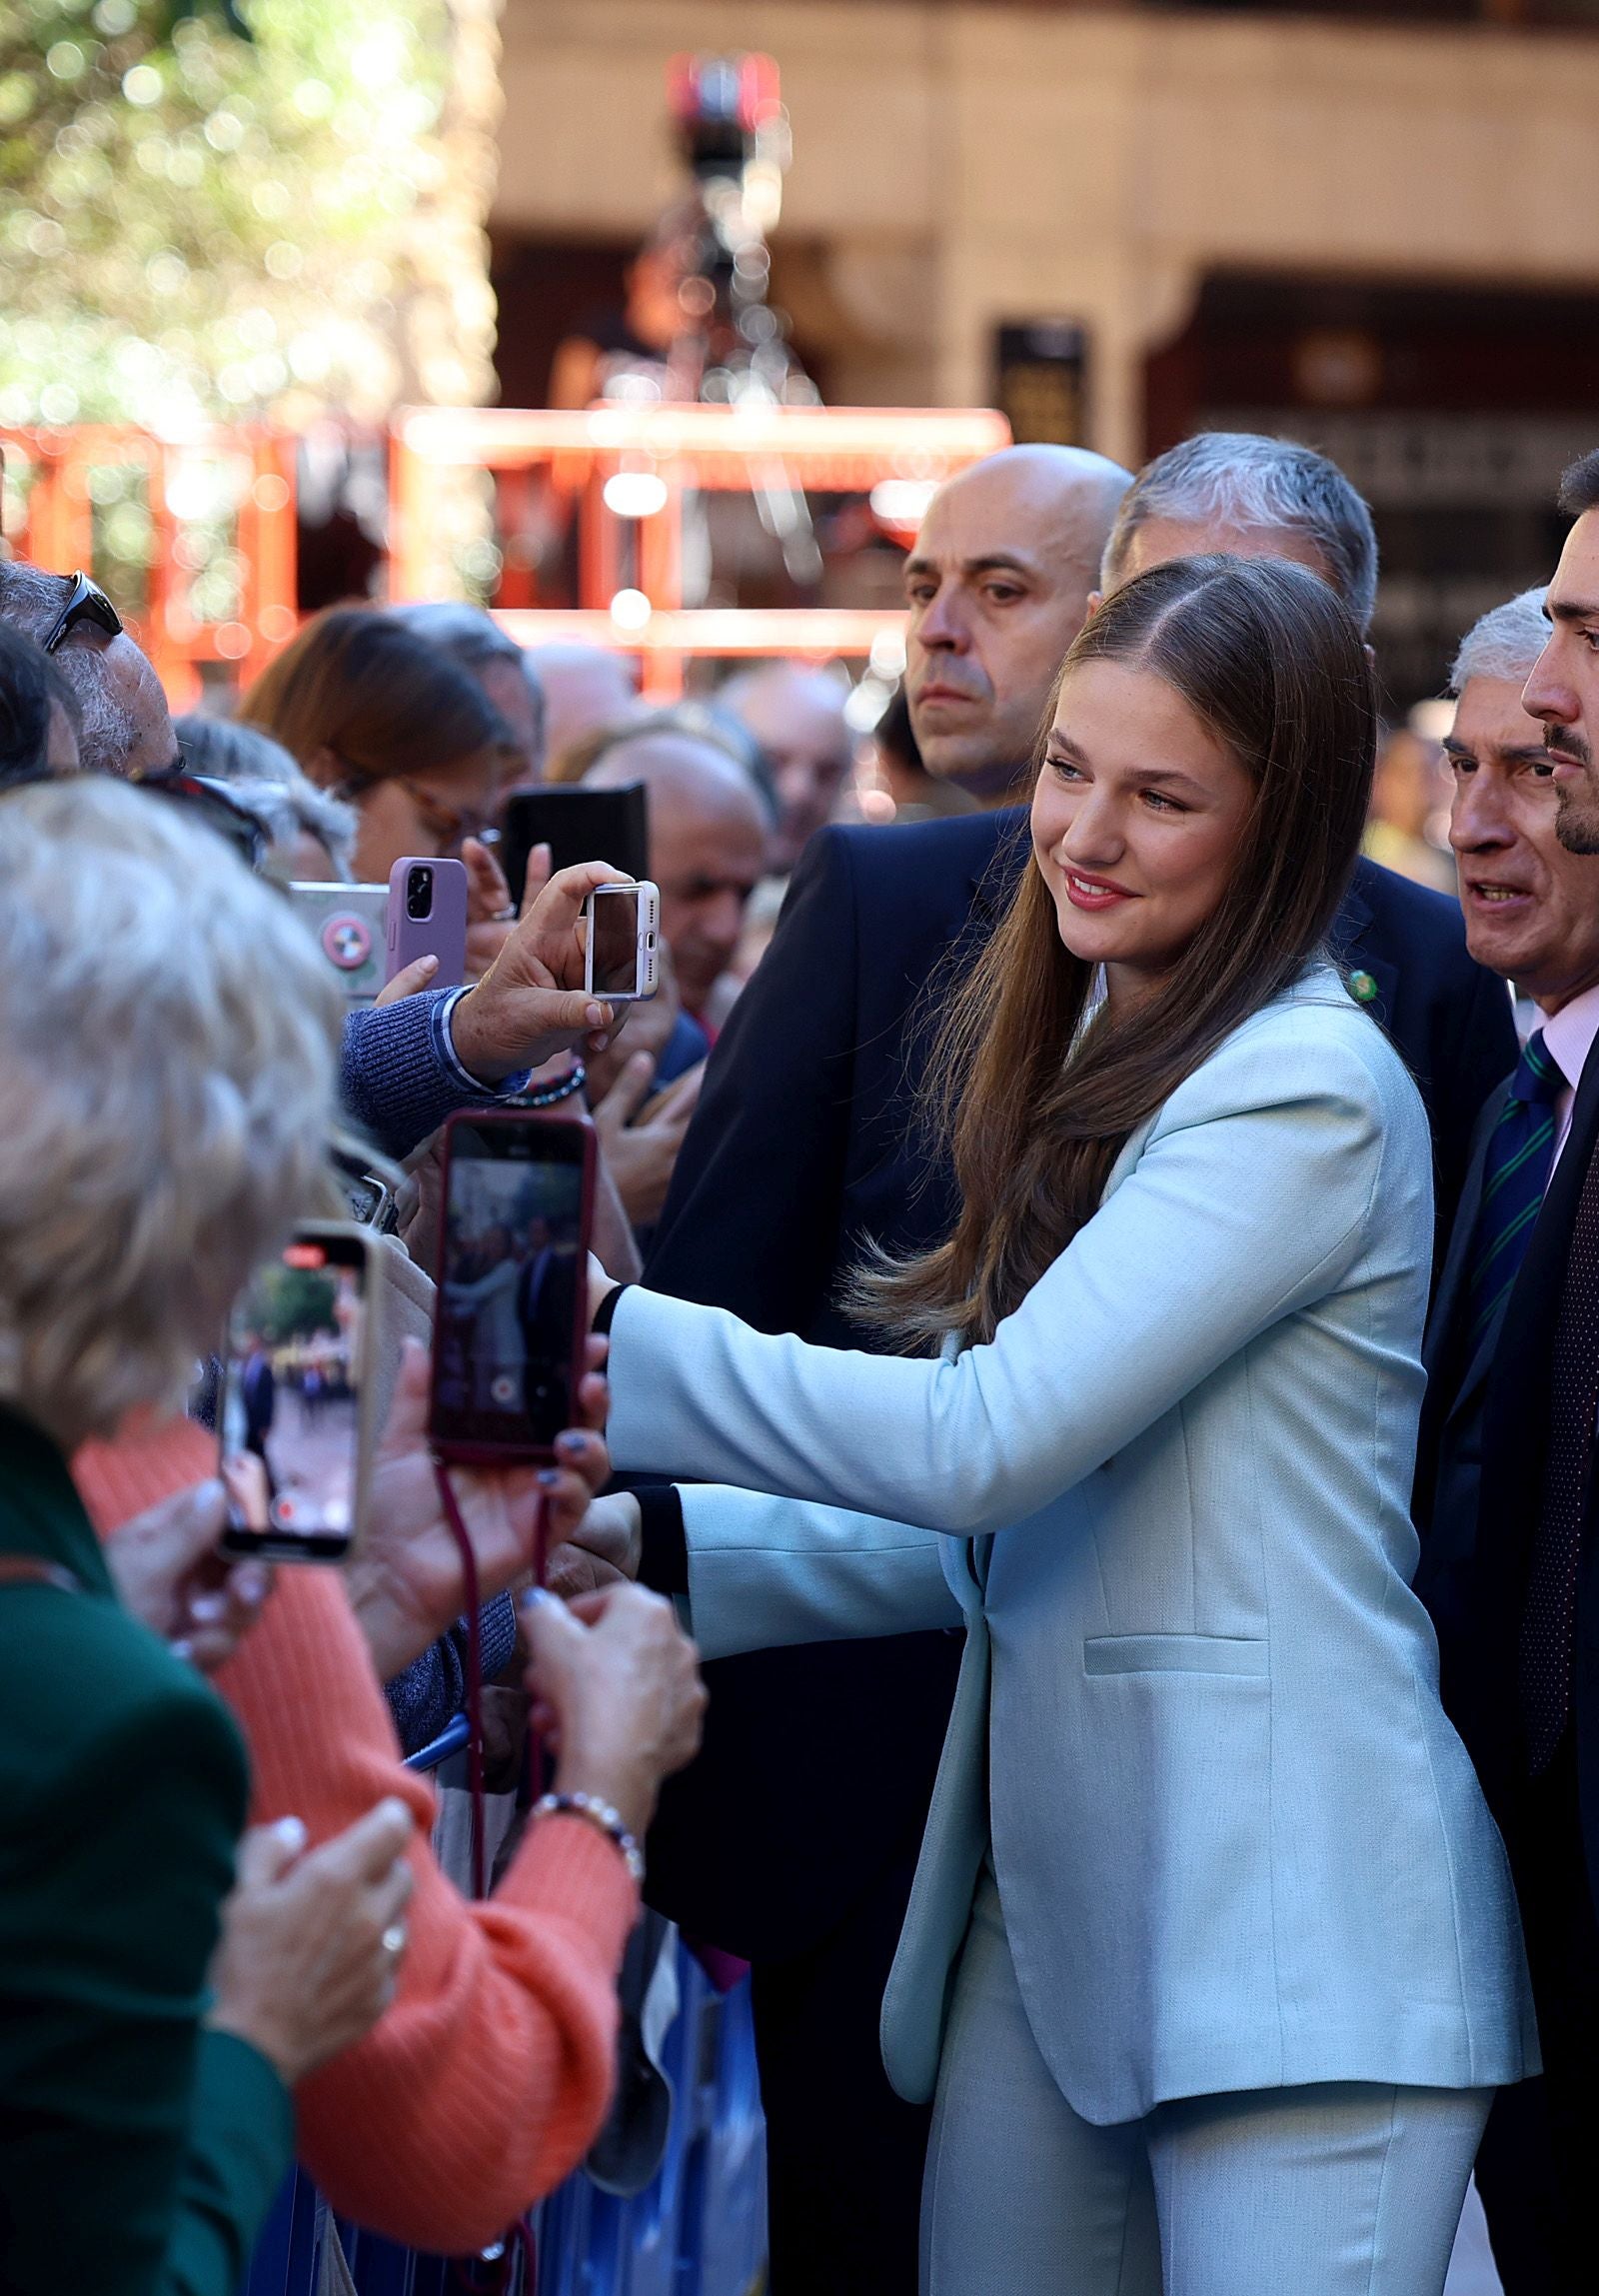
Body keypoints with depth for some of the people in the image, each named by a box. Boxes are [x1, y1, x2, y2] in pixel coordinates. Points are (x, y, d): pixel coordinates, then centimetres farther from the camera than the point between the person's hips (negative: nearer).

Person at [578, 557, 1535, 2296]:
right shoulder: (1088, 1060, 16)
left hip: (1284, 1928, -8)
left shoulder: (1309, 1091, -13)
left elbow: (987, 1438, -19)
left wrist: (596, 1338, -18)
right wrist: (668, 1546, 7)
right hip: (1044, 1891, 8)